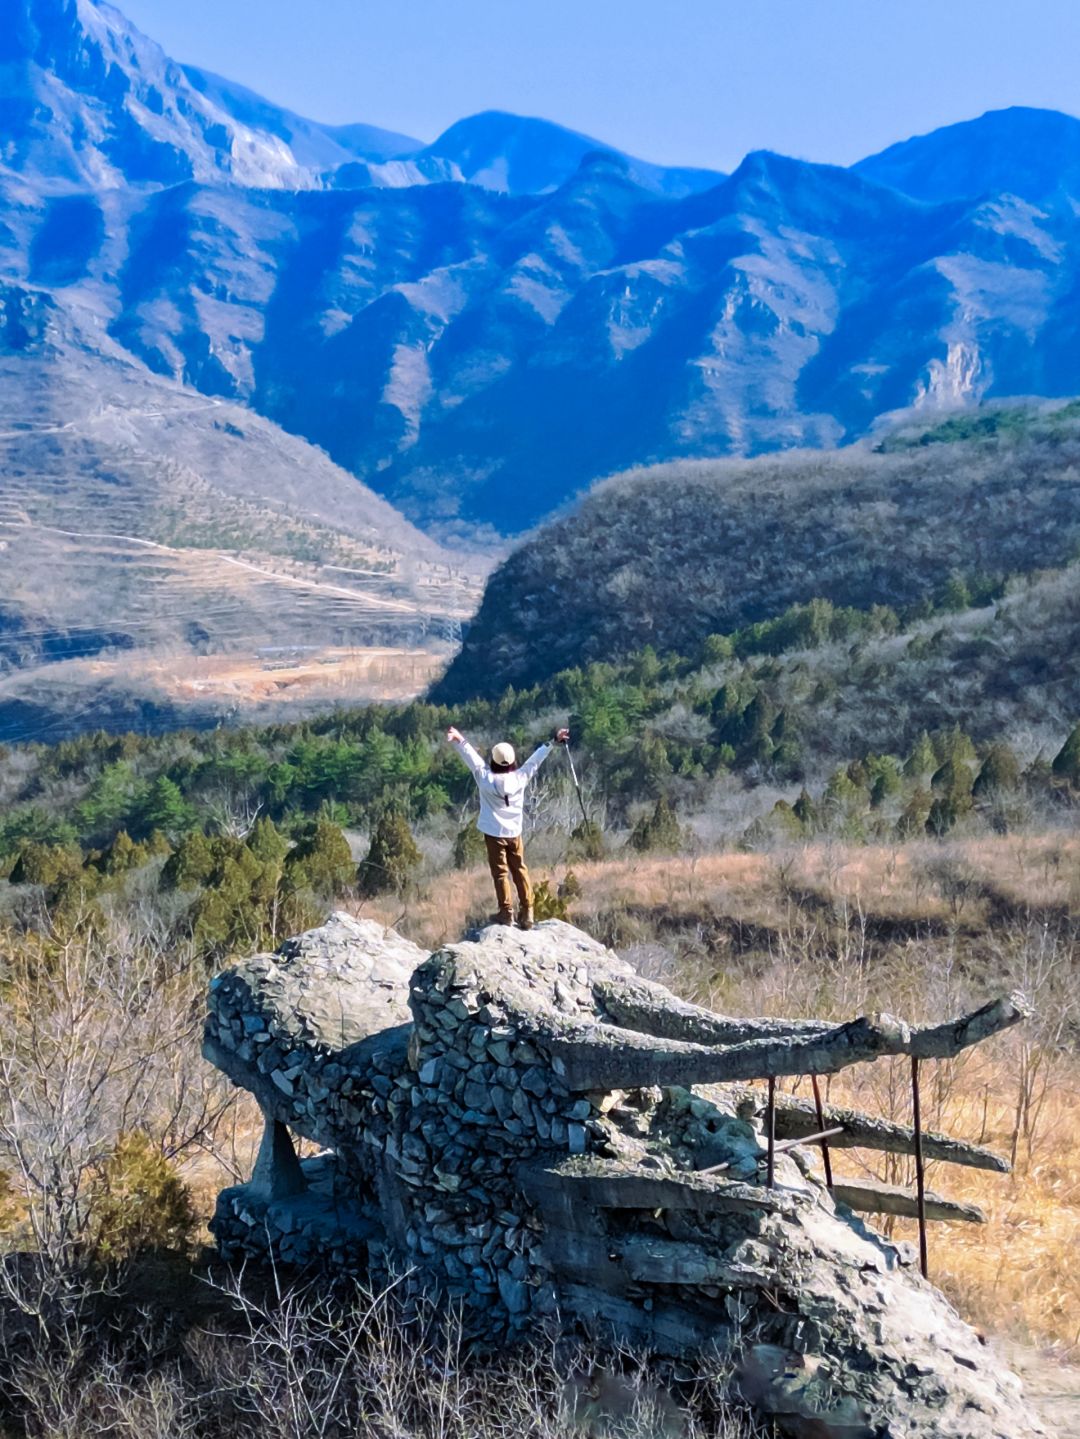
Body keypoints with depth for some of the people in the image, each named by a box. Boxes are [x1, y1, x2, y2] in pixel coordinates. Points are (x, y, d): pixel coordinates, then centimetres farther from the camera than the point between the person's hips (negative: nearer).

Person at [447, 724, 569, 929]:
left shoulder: (485, 778, -13)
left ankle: (506, 913, 3)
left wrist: (460, 740, -4)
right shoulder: (520, 777, -8)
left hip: (494, 833, -2)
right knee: (519, 871, 12)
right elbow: (535, 760, 1)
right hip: (515, 833, 2)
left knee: (500, 873, 4)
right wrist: (553, 742, 10)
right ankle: (526, 913, 10)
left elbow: (472, 758, -9)